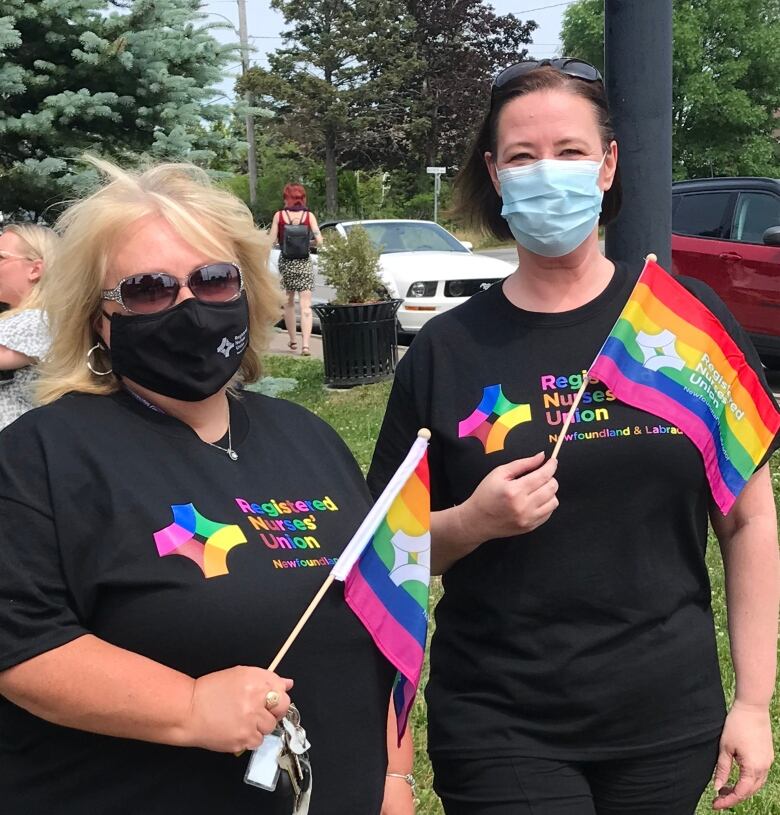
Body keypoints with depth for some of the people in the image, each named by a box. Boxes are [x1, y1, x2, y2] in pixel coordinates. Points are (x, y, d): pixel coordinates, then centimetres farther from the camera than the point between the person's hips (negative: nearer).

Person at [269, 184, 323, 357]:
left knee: (288, 303, 17)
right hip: (304, 263, -1)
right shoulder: (309, 215, -3)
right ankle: (305, 344, -16)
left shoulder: (279, 215, -3)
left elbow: (271, 240, -7)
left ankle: (293, 340, 25)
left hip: (285, 263, 1)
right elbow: (319, 241, -9)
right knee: (305, 306, -3)